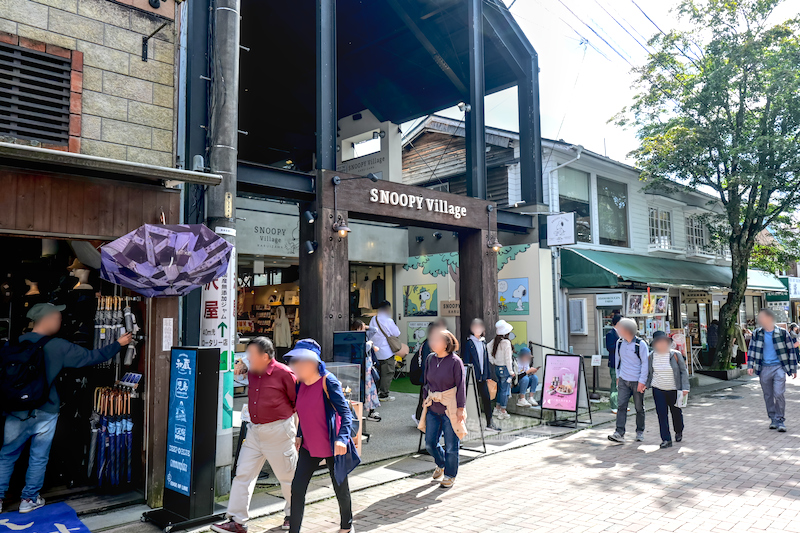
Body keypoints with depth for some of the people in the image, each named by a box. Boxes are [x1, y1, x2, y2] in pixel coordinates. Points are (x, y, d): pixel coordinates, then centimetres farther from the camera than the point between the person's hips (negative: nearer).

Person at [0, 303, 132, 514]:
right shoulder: (58, 347, -11)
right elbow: (91, 357, -5)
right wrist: (118, 344, 6)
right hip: (45, 413, -2)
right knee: (38, 458, 12)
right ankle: (29, 499, 21)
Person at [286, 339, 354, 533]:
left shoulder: (327, 381, -20)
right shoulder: (301, 383, -1)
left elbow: (346, 412, -22)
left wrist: (342, 438, -34)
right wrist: (299, 435, 16)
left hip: (332, 447, -5)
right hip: (309, 446, 6)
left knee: (340, 489, 12)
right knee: (297, 489, 1)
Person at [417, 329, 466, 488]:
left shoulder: (455, 361, -10)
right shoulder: (430, 360, 5)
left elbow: (461, 386, -8)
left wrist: (460, 408, -10)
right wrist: (426, 400, 15)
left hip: (450, 409, -5)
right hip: (433, 408, 5)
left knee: (451, 444, 3)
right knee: (429, 442, 9)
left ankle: (450, 475, 23)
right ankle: (441, 464, 38)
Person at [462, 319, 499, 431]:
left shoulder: (483, 342, 12)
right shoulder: (469, 343, -6)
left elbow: (486, 359, 16)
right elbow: (466, 361, -7)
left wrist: (488, 375, 13)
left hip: (482, 376, 5)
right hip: (473, 376, -5)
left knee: (487, 398, 4)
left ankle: (490, 423, 10)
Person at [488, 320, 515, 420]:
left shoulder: (494, 341, 1)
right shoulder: (506, 342, -19)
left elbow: (488, 348, 6)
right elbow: (508, 358, -17)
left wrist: (492, 361, 10)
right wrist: (511, 371, -9)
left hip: (497, 368, 7)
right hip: (505, 368, -7)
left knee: (500, 389, 19)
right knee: (505, 390, 3)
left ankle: (497, 409, 23)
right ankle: (503, 412, 10)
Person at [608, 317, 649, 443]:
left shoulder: (641, 344, -11)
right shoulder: (619, 342, 4)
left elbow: (645, 363, -8)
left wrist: (642, 381, -12)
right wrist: (618, 376, 16)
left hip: (637, 381, -3)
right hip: (623, 380, 4)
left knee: (639, 408, 9)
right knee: (621, 406, -6)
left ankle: (640, 432, 24)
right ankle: (619, 433, -8)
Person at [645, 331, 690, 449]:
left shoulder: (675, 354, -9)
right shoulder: (652, 356, -1)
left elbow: (683, 371, -4)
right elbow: (649, 372, 12)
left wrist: (685, 388, -10)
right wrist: (646, 385, 8)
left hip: (674, 389, -1)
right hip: (658, 389, 2)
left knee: (676, 412, 14)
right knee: (661, 414, -4)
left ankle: (679, 432, 42)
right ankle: (666, 439, 2)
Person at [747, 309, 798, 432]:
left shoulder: (782, 333, -3)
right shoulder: (757, 333, 3)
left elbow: (791, 350, 4)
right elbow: (752, 349, 9)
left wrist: (793, 369, 5)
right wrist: (750, 366, 1)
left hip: (779, 367, -3)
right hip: (764, 368, 3)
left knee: (779, 394, -11)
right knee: (768, 395, 9)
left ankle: (780, 420, 3)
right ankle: (773, 419, 23)